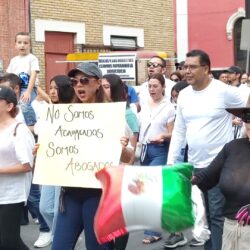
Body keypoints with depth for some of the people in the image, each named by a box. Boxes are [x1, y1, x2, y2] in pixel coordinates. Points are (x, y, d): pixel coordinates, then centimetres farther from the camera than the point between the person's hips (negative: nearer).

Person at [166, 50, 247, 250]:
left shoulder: (224, 91, -11)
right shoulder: (184, 95, 7)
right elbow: (179, 132, 12)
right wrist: (171, 161, 8)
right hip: (194, 165, 6)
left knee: (217, 215, -3)